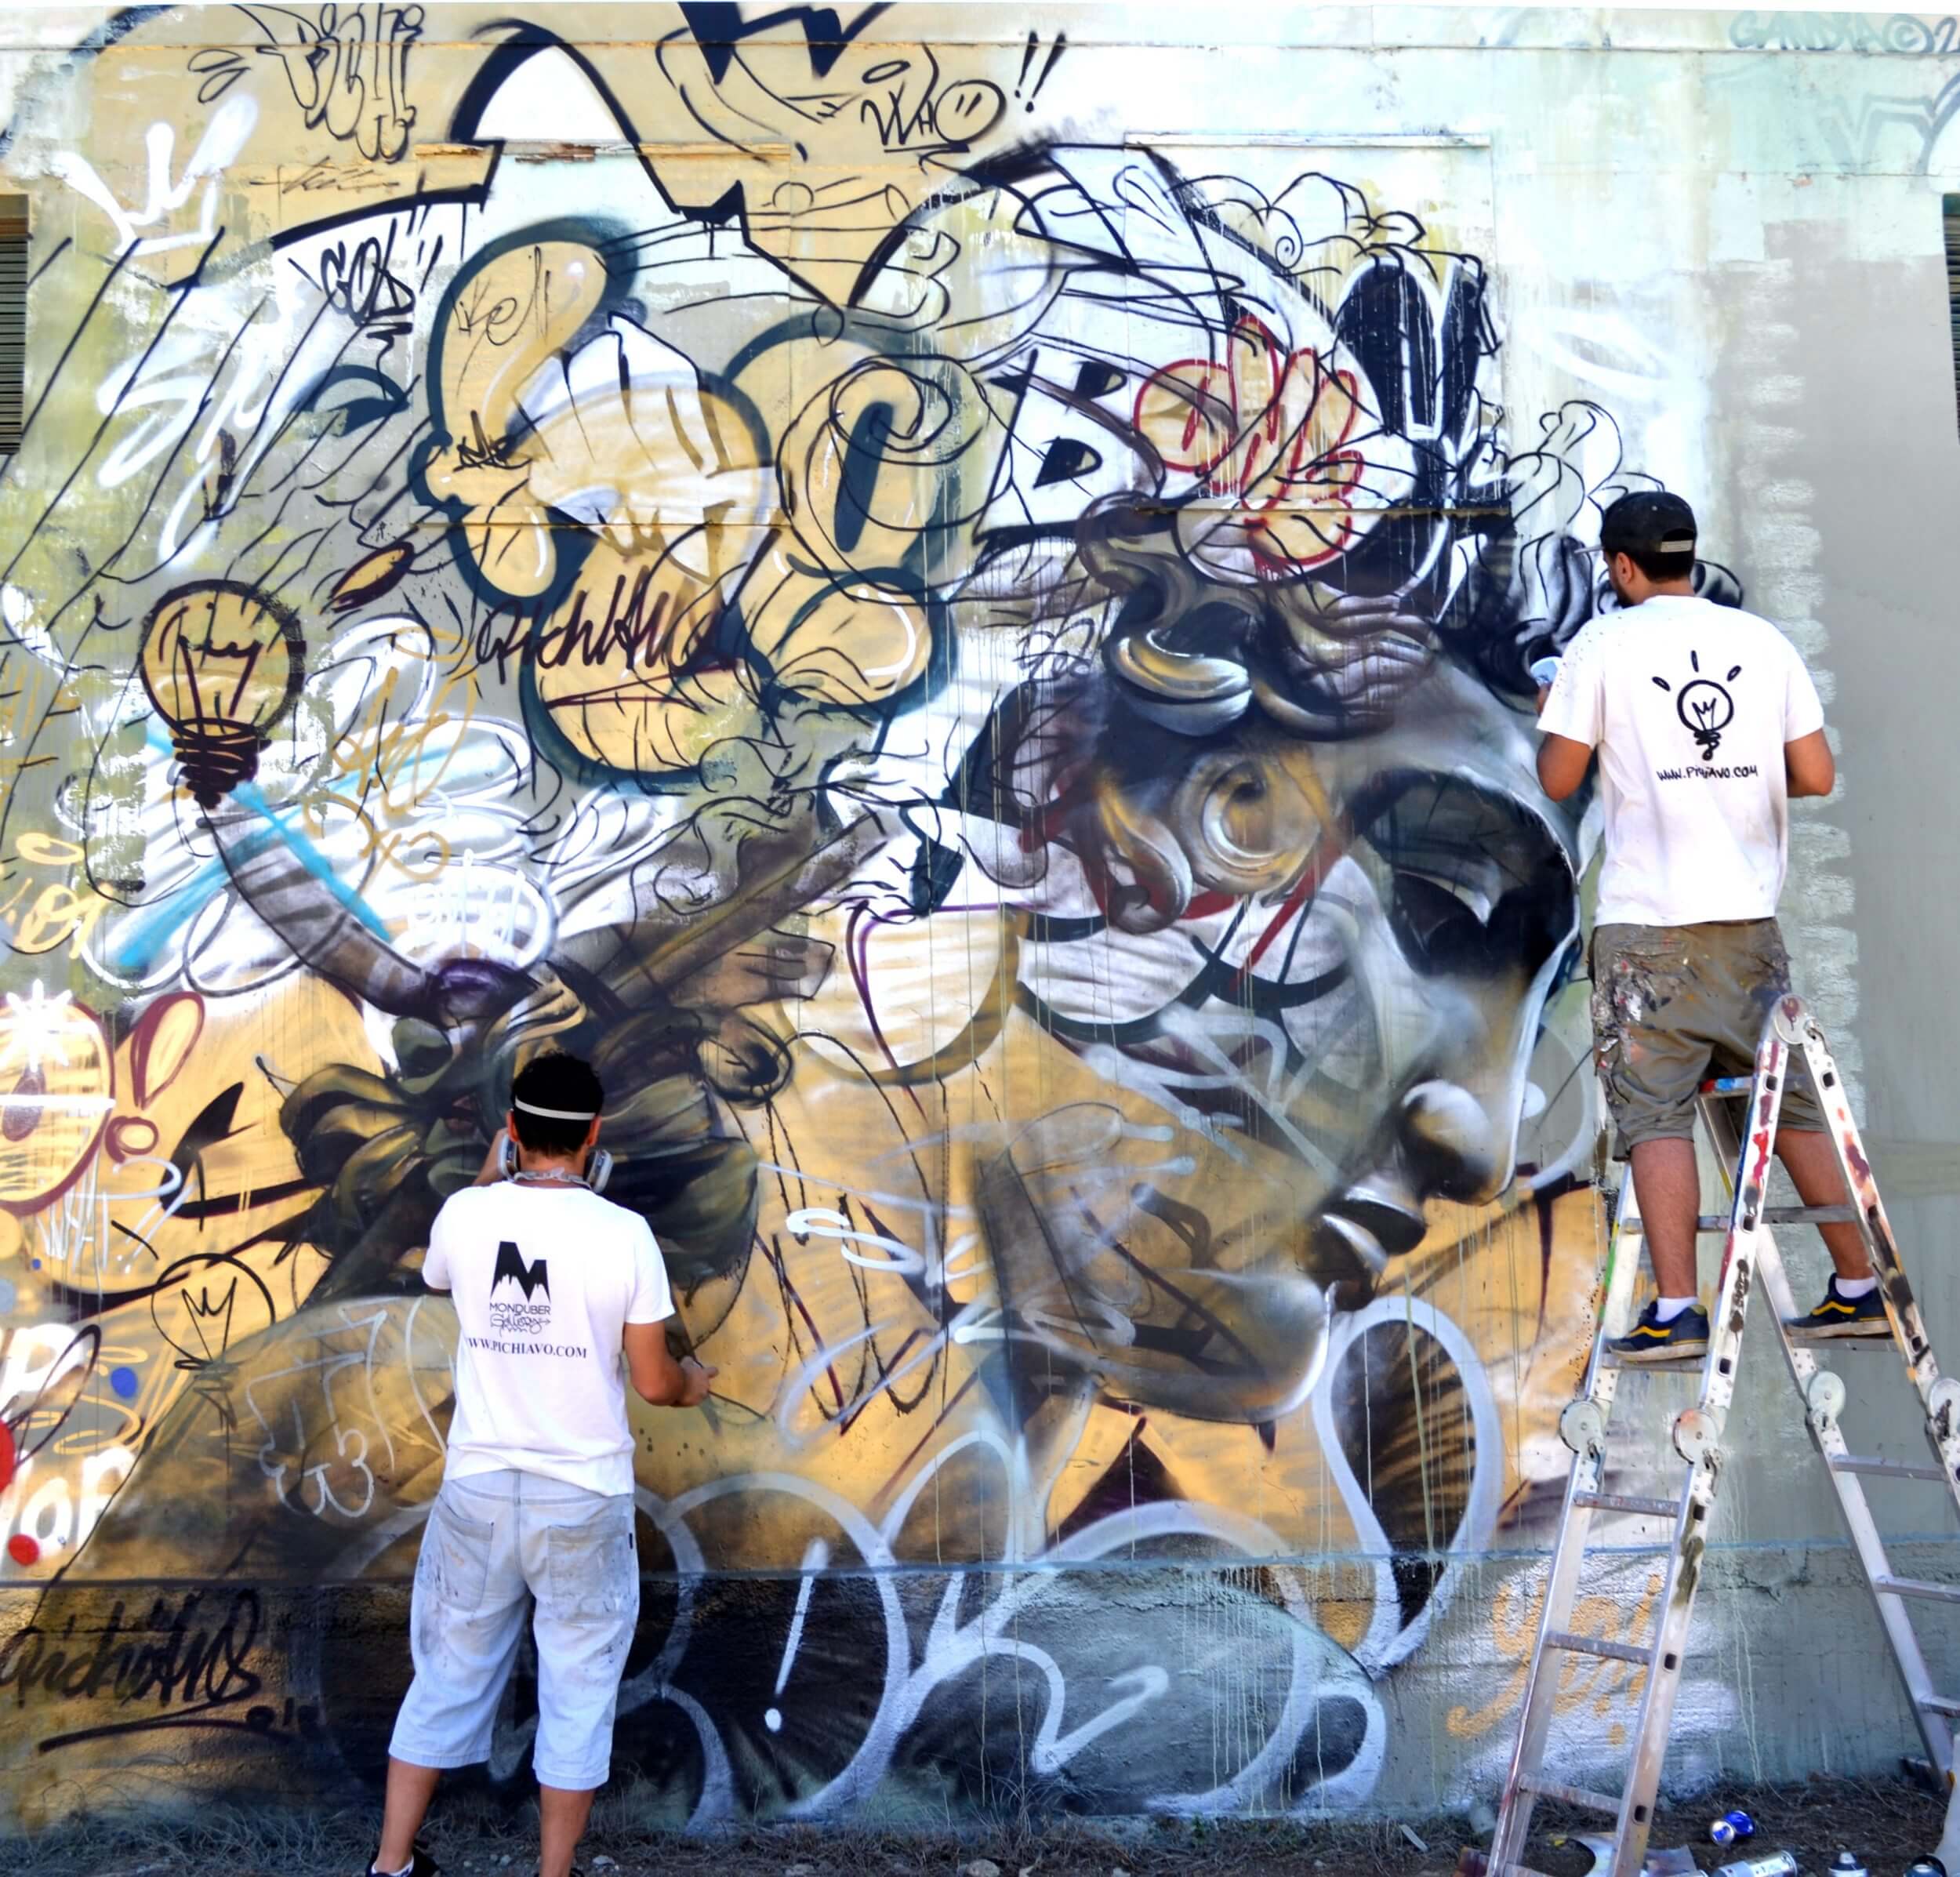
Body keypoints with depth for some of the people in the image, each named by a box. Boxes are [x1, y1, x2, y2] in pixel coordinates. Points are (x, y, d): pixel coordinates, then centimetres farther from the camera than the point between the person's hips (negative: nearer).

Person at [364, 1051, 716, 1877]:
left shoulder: (464, 1215, -6)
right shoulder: (623, 1233, -14)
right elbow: (652, 1382, -8)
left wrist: (490, 1174, 29)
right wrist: (692, 1385, 15)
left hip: (478, 1486, 3)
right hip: (584, 1497, -3)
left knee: (448, 1674, 19)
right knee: (578, 1691, 11)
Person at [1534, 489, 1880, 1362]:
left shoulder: (1603, 643, -3)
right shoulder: (1764, 640, 8)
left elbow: (1558, 779, -3)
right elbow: (1816, 776, 5)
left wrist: (1551, 715, 17)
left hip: (1648, 926, -4)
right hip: (1749, 920, 4)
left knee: (1657, 1117, -3)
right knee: (1794, 1105, 13)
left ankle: (1676, 1311, -7)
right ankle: (1858, 1288, 21)